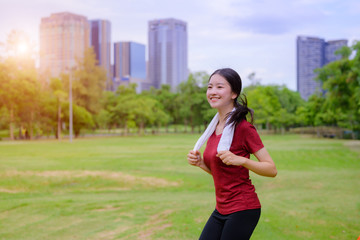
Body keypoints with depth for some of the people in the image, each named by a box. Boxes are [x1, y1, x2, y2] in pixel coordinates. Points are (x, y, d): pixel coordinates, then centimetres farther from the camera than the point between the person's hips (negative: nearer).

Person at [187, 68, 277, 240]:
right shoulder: (214, 128, 8)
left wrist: (240, 160, -27)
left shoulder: (243, 127, -14)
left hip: (243, 210, -7)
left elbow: (272, 170, -14)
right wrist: (199, 163, 0)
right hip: (221, 210, 7)